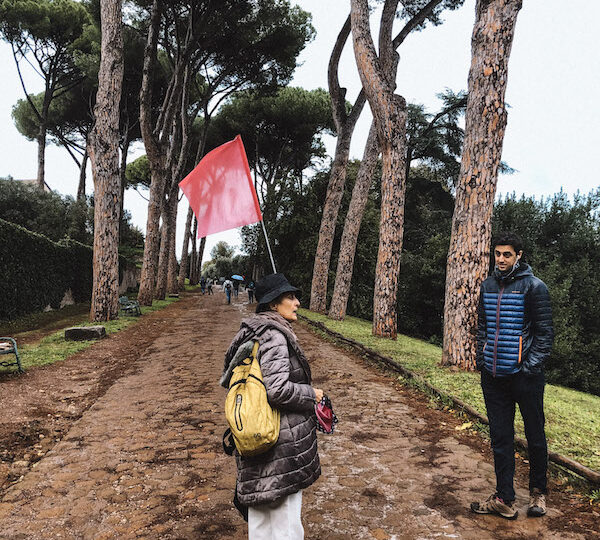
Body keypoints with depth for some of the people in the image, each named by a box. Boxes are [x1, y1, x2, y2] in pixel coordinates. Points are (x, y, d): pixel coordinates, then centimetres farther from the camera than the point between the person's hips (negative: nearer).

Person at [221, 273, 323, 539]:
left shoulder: (252, 333, 12)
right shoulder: (274, 335, -18)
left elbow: (229, 377, 18)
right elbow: (277, 389, -28)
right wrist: (312, 395, -12)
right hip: (282, 440, -10)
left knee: (261, 506, 21)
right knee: (285, 518, 1)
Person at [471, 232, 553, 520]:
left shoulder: (533, 286, -7)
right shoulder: (488, 286, 10)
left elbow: (545, 332, -7)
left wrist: (531, 366, -13)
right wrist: (482, 359, 10)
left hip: (524, 376, -4)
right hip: (493, 377, 5)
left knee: (535, 436, 12)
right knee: (500, 438, 9)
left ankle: (537, 492, 33)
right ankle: (504, 500, 20)